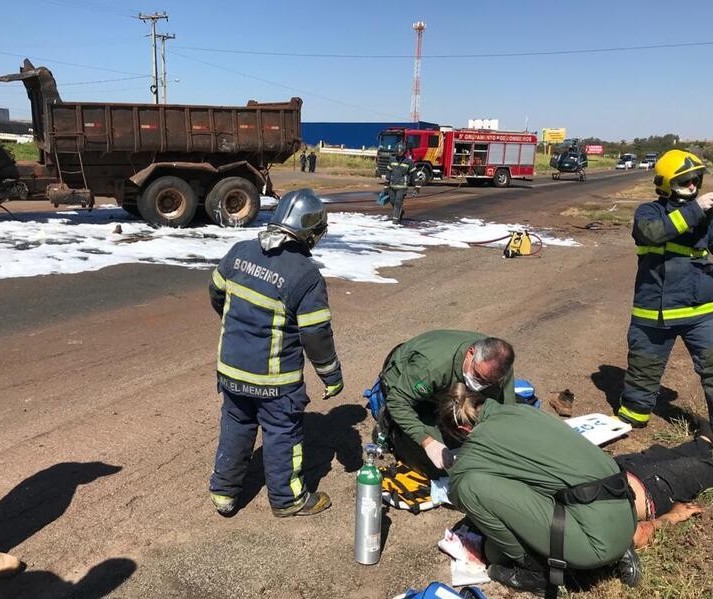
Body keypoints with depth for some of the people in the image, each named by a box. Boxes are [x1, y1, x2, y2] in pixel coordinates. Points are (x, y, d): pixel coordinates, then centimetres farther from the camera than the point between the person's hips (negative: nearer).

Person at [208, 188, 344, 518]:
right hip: (274, 378, -5)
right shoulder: (306, 275, -21)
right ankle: (287, 498, 29)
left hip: (231, 367, 6)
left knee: (235, 426, 22)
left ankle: (223, 492, 34)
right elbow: (316, 334, -16)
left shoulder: (240, 251, -4)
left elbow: (217, 293, 10)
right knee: (282, 433, 12)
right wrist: (332, 375, -2)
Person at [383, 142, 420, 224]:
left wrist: (417, 186, -3)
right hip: (392, 185, 5)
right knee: (392, 201, 10)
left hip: (402, 186, -5)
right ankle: (400, 212, 36)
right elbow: (388, 172, 14)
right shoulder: (392, 161, 7)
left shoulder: (409, 161, -4)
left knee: (398, 202, -12)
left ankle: (396, 218, -3)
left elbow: (413, 173, 0)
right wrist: (386, 185, 14)